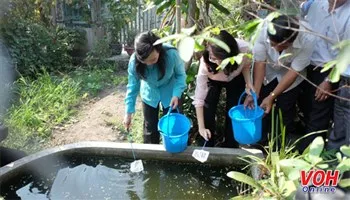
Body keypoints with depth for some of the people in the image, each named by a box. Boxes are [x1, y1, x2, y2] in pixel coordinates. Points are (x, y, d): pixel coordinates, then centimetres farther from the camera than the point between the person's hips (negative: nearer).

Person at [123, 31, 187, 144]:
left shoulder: (171, 54, -35)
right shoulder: (134, 61, -29)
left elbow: (181, 74, -17)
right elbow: (133, 86, -15)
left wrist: (177, 94, -31)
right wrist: (129, 112, -13)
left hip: (170, 94, -1)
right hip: (149, 95, 1)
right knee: (150, 128, 13)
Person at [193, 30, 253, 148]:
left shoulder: (244, 49, -38)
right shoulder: (205, 62, -40)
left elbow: (246, 65, -11)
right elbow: (199, 97, -32)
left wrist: (249, 83, -28)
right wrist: (201, 127, -30)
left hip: (236, 79, 1)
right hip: (213, 81, -1)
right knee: (207, 112, -8)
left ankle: (230, 148, 25)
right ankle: (206, 148, 16)